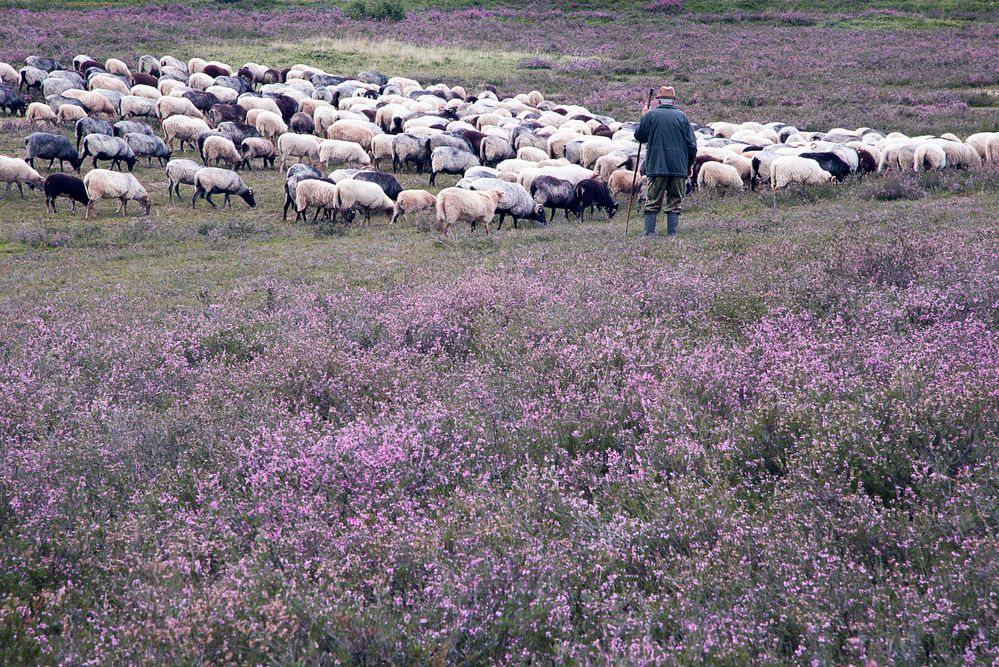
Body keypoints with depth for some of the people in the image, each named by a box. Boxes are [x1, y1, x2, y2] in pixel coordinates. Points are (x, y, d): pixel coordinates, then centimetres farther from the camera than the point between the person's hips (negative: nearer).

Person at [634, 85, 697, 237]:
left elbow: (639, 136, 12)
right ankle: (672, 235, 2)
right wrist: (689, 165, 15)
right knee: (674, 203, 6)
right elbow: (692, 144, 3)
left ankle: (649, 234, -1)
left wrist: (644, 118, 24)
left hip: (656, 167, 0)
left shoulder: (650, 115, -1)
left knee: (653, 203, 4)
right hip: (679, 167, 0)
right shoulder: (681, 116, 1)